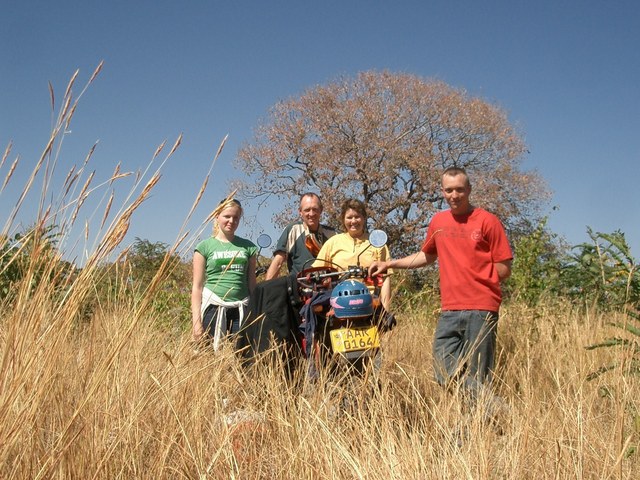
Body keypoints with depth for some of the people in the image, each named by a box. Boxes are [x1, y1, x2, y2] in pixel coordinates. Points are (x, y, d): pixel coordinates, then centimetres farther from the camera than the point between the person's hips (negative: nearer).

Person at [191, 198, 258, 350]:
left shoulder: (248, 247, 12)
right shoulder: (205, 246, 5)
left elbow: (252, 283, 14)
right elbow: (197, 287, 3)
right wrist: (197, 322, -4)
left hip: (241, 309, 2)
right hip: (213, 308, -2)